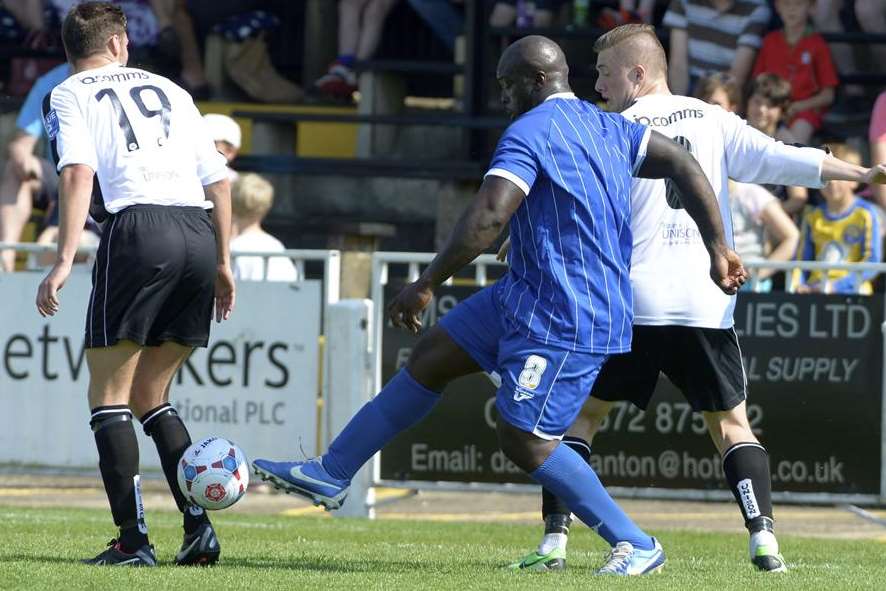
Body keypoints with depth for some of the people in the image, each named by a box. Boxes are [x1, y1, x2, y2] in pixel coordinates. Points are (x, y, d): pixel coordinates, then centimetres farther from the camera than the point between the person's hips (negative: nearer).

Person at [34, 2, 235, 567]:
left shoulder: (67, 96, 10)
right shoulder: (169, 90, 25)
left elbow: (78, 172, -7)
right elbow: (218, 180, 20)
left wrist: (64, 262, -12)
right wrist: (222, 262, 26)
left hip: (138, 229, -5)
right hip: (199, 234, 5)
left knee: (109, 395, 4)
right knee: (149, 397, 16)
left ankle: (133, 539, -7)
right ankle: (198, 525, 4)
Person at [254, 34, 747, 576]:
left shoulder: (529, 133, -16)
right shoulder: (608, 128, 12)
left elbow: (488, 217, -26)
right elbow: (684, 165, 7)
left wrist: (427, 285, -20)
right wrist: (718, 249, 7)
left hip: (564, 322, -10)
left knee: (524, 440, -8)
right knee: (430, 358, 12)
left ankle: (636, 547, 1)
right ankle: (331, 475, 19)